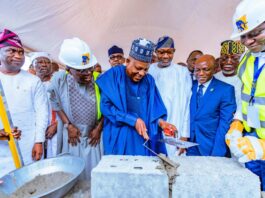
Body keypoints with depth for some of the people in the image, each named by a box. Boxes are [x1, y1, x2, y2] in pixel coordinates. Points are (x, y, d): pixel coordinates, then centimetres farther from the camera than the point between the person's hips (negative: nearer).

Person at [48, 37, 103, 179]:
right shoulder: (59, 79, -13)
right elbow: (56, 104, 2)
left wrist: (98, 128, -4)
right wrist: (68, 125, -3)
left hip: (93, 135, 0)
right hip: (72, 135, 0)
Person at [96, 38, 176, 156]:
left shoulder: (149, 80, 7)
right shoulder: (113, 75, -6)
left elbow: (154, 109, 8)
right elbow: (106, 106, -12)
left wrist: (160, 121, -13)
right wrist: (133, 120, -17)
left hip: (144, 137, 4)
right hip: (119, 137, -3)